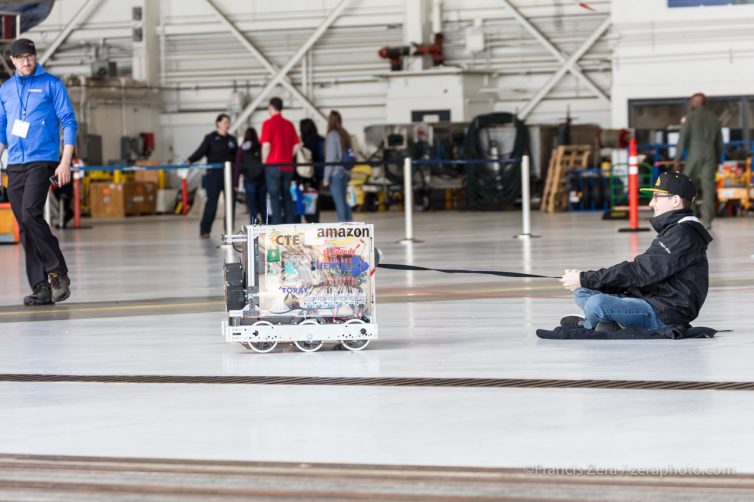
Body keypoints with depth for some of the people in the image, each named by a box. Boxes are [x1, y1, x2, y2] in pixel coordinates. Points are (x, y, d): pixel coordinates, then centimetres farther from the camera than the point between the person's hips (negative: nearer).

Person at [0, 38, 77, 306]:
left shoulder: (51, 85, 1)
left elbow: (69, 122, -1)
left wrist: (65, 162, -9)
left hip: (42, 161, -5)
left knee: (30, 214, -22)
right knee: (24, 226, 1)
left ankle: (58, 273, -11)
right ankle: (40, 288, 2)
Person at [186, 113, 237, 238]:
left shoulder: (232, 139, 14)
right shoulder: (210, 138, 1)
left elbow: (237, 157, 17)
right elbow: (200, 152, -8)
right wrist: (189, 160, -22)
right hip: (214, 175, -4)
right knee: (212, 202, -6)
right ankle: (204, 230, -1)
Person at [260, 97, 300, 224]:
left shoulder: (268, 123, -7)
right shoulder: (289, 124, 8)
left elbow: (266, 146, -13)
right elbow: (296, 146, 8)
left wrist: (264, 162, -1)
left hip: (273, 165, -5)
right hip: (288, 166, 5)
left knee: (275, 197, -2)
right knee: (287, 197, 11)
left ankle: (277, 226, -6)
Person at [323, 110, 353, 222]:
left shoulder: (332, 135, -11)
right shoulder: (345, 134, 10)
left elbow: (331, 157, -12)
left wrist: (326, 177, -9)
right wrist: (348, 173, 14)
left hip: (335, 174, -7)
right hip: (345, 172, 7)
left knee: (339, 202, -5)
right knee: (343, 201, 13)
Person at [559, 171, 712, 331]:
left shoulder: (683, 235, -16)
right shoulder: (672, 231, 20)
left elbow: (640, 271, -21)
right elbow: (642, 268, 15)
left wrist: (585, 279, -17)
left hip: (666, 315, -11)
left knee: (597, 304, -28)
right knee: (582, 293, 14)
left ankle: (588, 325, 3)